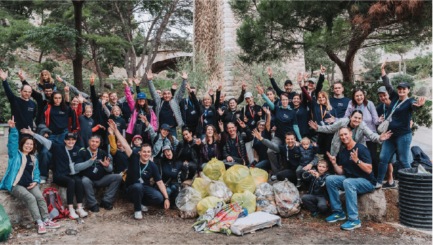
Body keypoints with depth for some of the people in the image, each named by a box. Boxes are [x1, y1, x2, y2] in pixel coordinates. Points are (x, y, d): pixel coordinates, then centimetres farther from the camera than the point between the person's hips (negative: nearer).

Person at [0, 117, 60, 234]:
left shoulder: (34, 159, 22)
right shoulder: (15, 154, 8)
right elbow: (13, 142, -7)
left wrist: (35, 181, 2)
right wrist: (13, 129, -20)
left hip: (30, 184, 4)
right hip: (16, 185, -4)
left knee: (40, 197, -23)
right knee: (30, 198, -29)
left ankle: (46, 220, -24)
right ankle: (39, 223, -31)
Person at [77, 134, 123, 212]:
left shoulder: (102, 153, 11)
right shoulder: (82, 152, 2)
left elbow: (110, 169, 5)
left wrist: (107, 166, -19)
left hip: (101, 179, 4)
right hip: (89, 179, -4)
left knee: (118, 177, -13)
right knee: (85, 181, -37)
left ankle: (106, 201, -11)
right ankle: (93, 204, -19)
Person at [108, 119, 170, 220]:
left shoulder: (152, 166, -6)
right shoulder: (134, 158, -10)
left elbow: (160, 182, -7)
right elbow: (125, 144, -20)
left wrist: (166, 198, -14)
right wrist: (115, 130, -29)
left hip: (145, 188, 2)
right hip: (132, 189, -2)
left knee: (159, 198, -25)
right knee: (138, 186, -39)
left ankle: (142, 203, 8)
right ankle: (137, 210, -13)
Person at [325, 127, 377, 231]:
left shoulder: (361, 149, -13)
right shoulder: (342, 152, 8)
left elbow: (369, 170, -20)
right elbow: (341, 172, 7)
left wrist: (357, 160, -33)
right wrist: (334, 164, -10)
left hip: (367, 182, -7)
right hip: (349, 178, 7)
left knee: (348, 182, -36)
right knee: (330, 179, -14)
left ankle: (354, 219, -30)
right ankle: (338, 212, -4)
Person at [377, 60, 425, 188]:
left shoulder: (410, 102, -9)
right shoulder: (395, 97, 7)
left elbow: (414, 106, -31)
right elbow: (388, 85, 13)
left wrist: (419, 105, -55)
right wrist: (383, 70, 12)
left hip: (403, 136, -6)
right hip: (390, 134, 6)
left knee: (404, 161, -1)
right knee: (383, 158, 7)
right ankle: (379, 182, 16)